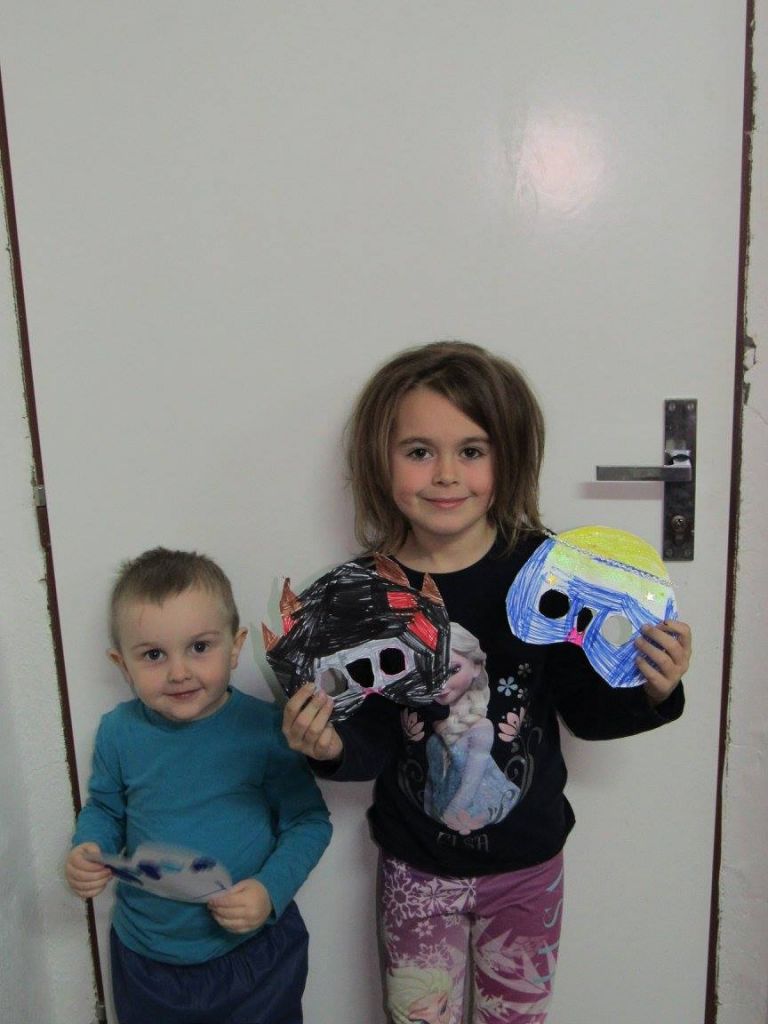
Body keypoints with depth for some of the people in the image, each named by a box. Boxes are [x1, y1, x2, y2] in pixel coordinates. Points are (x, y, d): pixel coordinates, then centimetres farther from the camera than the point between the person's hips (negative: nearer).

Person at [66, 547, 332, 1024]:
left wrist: (272, 890, -23)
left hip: (255, 952, -2)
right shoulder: (119, 733, -10)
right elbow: (105, 808, 8)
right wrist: (89, 848, -11)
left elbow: (309, 821, -10)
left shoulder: (266, 728, -18)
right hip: (145, 958, 3)